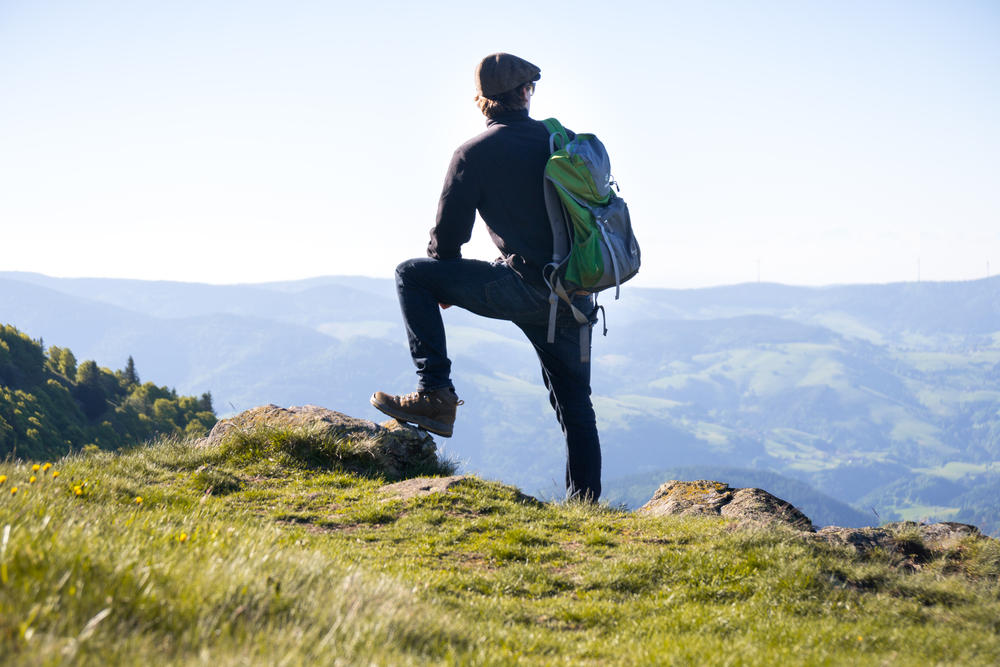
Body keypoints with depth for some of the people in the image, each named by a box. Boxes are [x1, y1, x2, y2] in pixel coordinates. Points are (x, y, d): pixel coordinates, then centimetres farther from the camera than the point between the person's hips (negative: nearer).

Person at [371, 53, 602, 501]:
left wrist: (443, 287, 21)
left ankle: (435, 395, -2)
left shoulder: (473, 154, -2)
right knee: (573, 399, 19)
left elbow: (448, 234, 1)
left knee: (412, 276, 4)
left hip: (524, 287, -5)